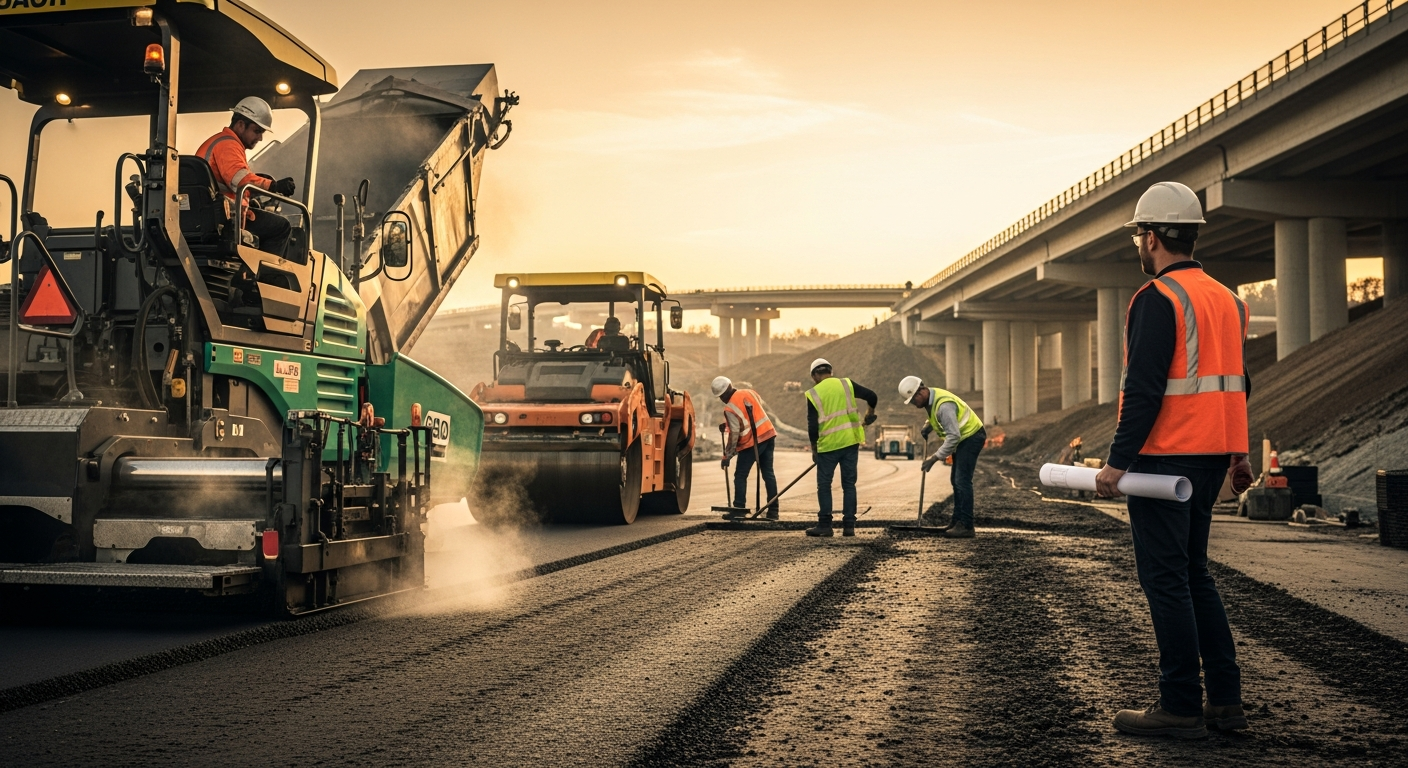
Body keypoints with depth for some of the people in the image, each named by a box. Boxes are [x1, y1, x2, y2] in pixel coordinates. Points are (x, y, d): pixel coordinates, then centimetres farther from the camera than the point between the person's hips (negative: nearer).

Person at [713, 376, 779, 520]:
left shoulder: (730, 408, -13)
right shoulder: (749, 392, 7)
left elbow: (734, 434, -15)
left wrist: (727, 456, -8)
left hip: (751, 443, -7)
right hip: (768, 435, 7)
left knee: (740, 476, 5)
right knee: (768, 473, 8)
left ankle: (739, 509, 1)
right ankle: (773, 511, 6)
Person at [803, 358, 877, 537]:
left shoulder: (813, 394, -3)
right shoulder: (846, 384, 4)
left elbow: (812, 425, -6)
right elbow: (871, 396, 0)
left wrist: (814, 449, 6)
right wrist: (870, 413, 21)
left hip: (828, 444, -3)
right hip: (850, 441, 3)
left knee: (824, 485, 8)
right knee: (849, 484, 9)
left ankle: (824, 525, 6)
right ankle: (849, 525, 8)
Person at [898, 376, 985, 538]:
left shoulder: (943, 405, -30)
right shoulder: (929, 399, 1)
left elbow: (953, 436, -32)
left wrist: (935, 458, -29)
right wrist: (927, 428, 3)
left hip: (972, 437, -10)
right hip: (963, 437, 10)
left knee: (962, 481, -14)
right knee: (956, 480, 13)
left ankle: (966, 526, -15)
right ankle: (957, 520, 20)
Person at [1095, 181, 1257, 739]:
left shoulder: (1158, 298, -13)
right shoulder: (1226, 298, 14)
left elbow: (1145, 389, -20)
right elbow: (1236, 383, 17)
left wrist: (1117, 462, -19)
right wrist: (1238, 454, 23)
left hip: (1164, 457, -9)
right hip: (1210, 457, 9)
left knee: (1166, 581, -3)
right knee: (1194, 575, 16)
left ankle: (1181, 708, 2)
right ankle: (1225, 699, 18)